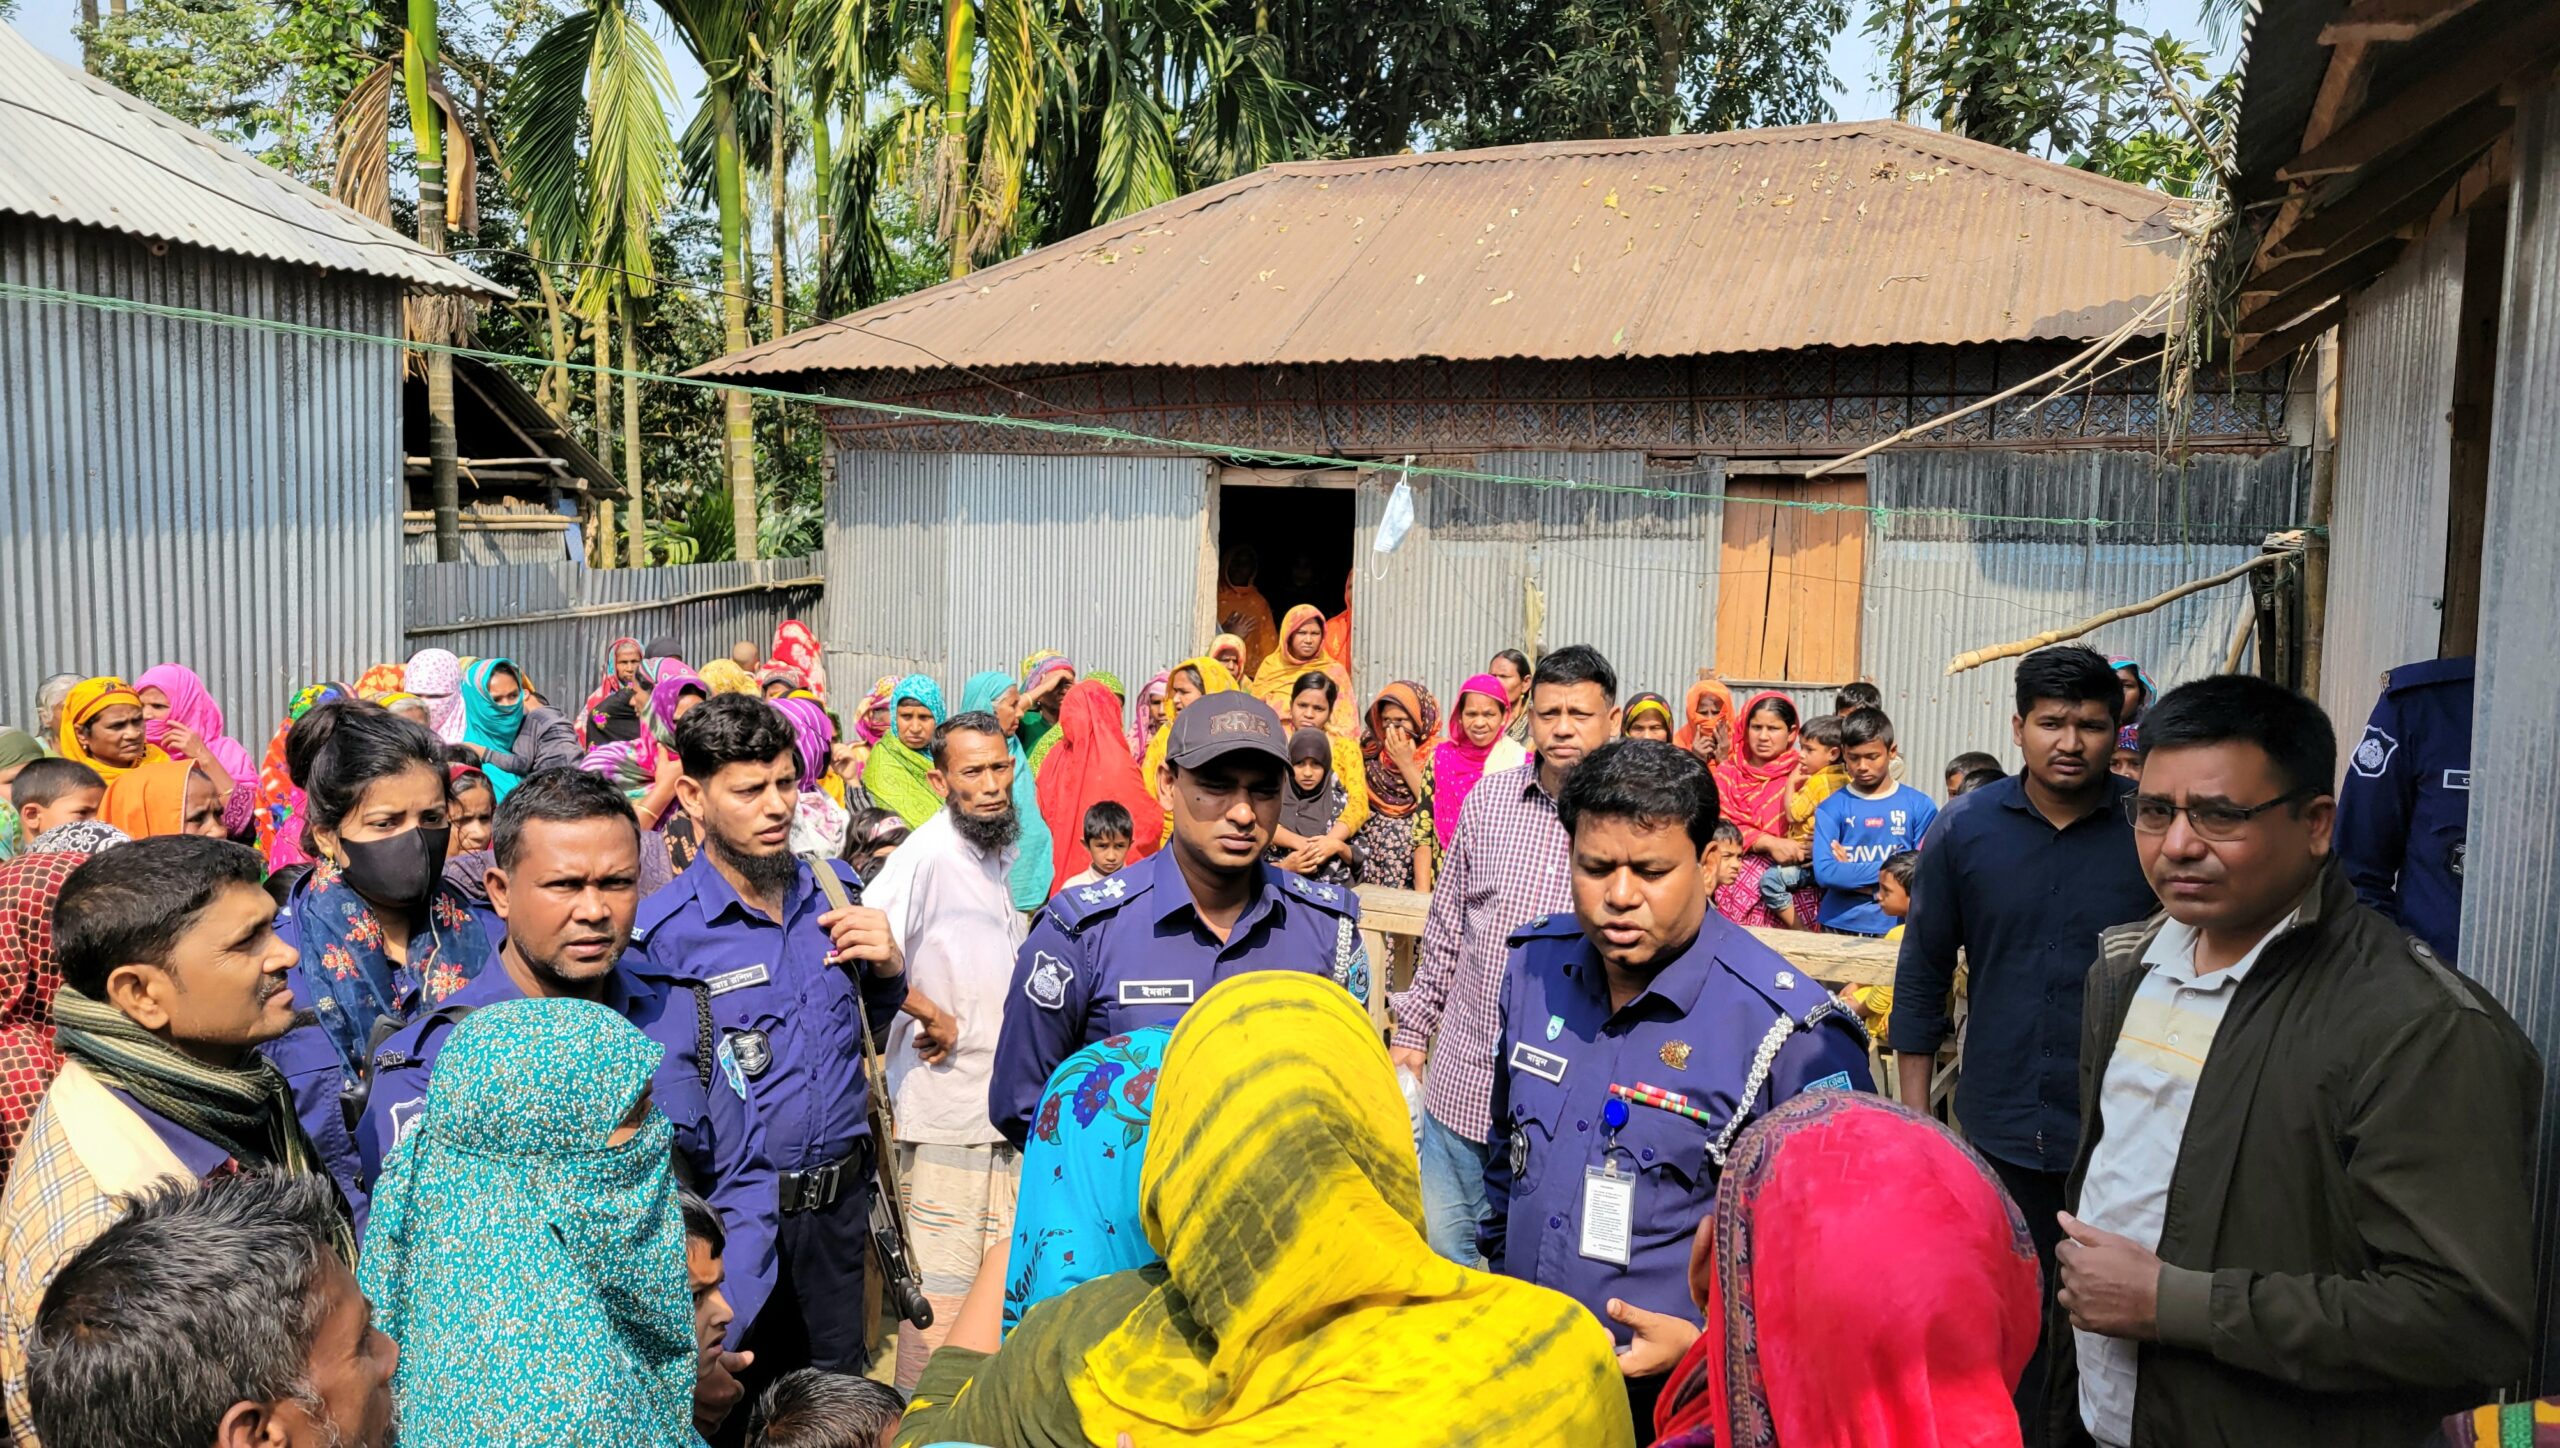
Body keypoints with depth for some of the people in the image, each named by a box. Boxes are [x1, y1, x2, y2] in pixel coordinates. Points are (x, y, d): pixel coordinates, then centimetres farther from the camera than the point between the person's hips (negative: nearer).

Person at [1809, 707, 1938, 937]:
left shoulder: (1920, 806, 1)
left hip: (1896, 926, 0)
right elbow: (1824, 873, -10)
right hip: (1840, 926, 0)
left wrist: (1851, 873, -9)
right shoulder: (1831, 808, -1)